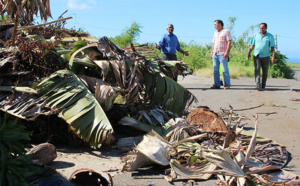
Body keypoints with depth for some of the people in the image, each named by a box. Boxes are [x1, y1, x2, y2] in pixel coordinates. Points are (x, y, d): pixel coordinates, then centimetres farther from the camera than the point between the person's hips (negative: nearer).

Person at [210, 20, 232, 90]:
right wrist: (211, 52, 15)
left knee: (225, 70, -6)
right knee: (215, 70, 4)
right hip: (215, 54, 7)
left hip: (222, 54, -7)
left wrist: (227, 52, -17)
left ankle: (227, 85, -2)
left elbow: (229, 42, -8)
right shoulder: (215, 33, 21)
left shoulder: (226, 31, 0)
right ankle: (216, 84, 8)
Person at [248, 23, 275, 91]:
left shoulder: (270, 36, 3)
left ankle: (263, 85, 16)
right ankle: (258, 85, -23)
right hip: (256, 56, 1)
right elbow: (252, 45, 14)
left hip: (265, 56, -1)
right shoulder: (256, 35, 10)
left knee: (265, 72, 5)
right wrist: (249, 53, 2)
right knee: (257, 70, -14)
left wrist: (273, 57, -8)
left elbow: (272, 48, 0)